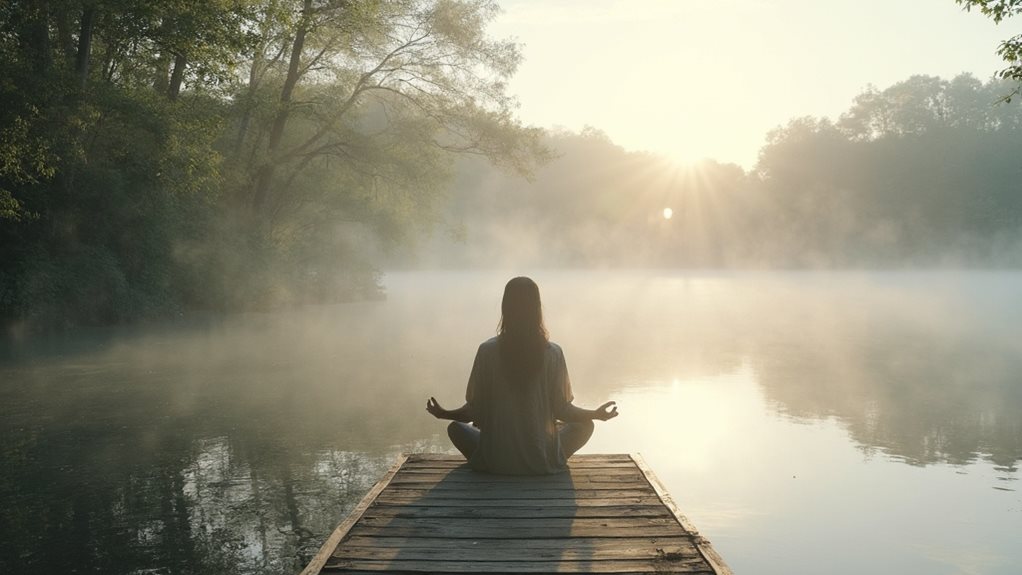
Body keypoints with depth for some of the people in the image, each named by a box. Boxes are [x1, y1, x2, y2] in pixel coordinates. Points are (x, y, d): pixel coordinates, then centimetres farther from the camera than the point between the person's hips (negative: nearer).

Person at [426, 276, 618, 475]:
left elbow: (475, 411, -7)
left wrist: (444, 414, 12)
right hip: (542, 462, 0)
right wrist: (597, 414, 10)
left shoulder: (487, 350, -11)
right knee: (585, 426, 26)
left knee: (456, 428, 28)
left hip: (495, 462, 0)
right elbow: (562, 410, -7)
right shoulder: (553, 353, -11)